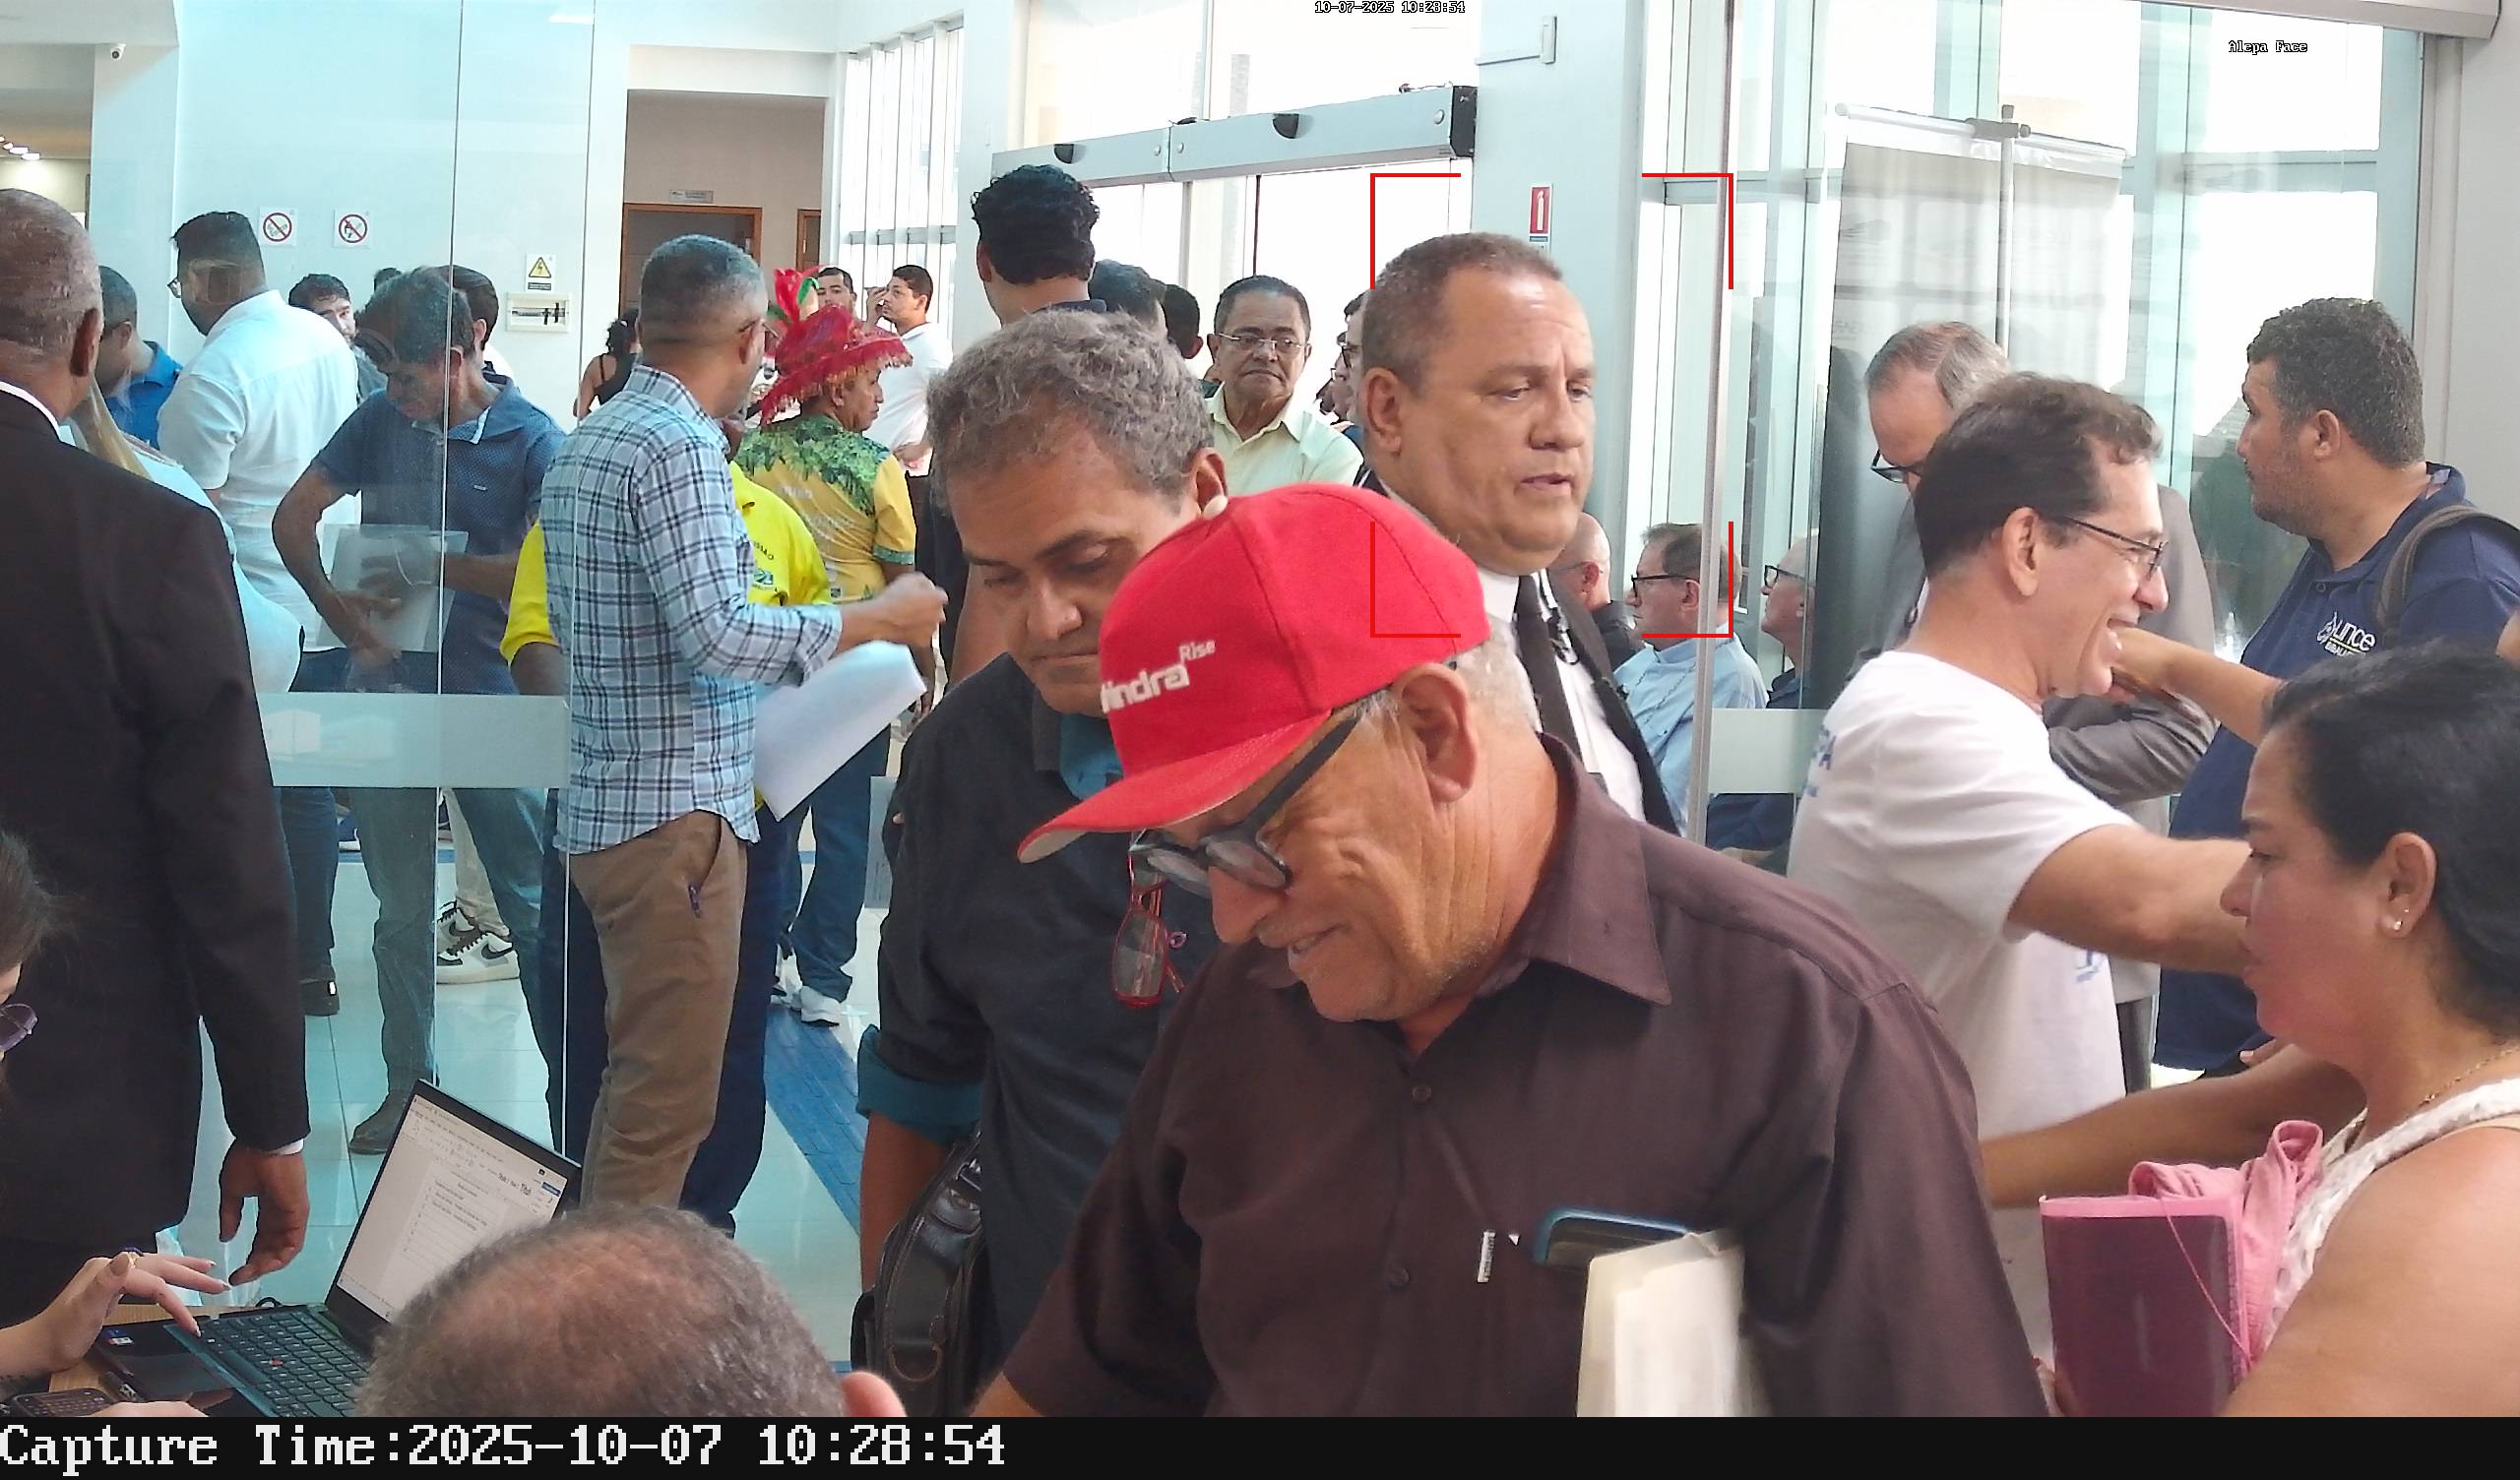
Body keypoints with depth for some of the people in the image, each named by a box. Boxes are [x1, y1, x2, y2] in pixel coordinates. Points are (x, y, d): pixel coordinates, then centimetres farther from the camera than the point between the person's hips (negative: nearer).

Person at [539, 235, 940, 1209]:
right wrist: (874, 621, -13)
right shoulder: (679, 448, -15)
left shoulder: (588, 442, 15)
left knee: (634, 1086, 19)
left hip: (610, 802, 10)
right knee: (666, 1101, -6)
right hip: (678, 811, -10)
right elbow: (715, 632, -22)